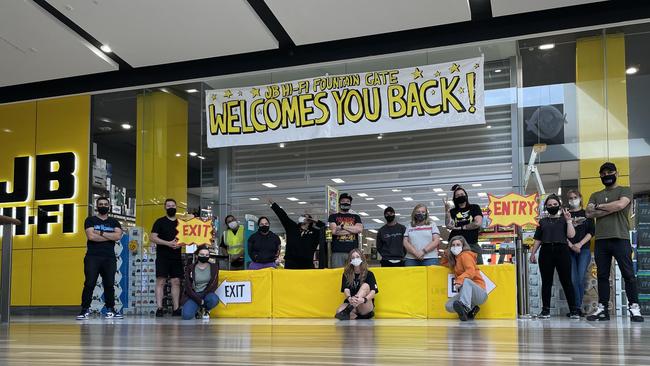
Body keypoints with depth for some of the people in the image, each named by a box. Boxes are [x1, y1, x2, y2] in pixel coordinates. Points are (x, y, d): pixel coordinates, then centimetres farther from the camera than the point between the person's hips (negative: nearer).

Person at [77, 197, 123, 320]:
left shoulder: (114, 222, 15)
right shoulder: (90, 220, 7)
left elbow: (118, 236, -4)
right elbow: (91, 236, -11)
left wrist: (101, 233, -9)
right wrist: (110, 237, -5)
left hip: (109, 258, 3)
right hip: (93, 257, -3)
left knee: (109, 284, 2)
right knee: (89, 284, -8)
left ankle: (110, 310, 9)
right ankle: (85, 310, -3)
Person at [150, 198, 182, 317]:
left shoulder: (180, 223, 15)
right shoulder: (160, 222, 2)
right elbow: (153, 238, -6)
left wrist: (180, 243, -5)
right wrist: (168, 243, -17)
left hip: (176, 257, 4)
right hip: (162, 257, -4)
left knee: (176, 282, 4)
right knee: (160, 281, -7)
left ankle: (176, 309, 7)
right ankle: (159, 308, -9)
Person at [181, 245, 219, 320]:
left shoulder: (213, 267, 2)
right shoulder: (190, 268, -1)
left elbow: (214, 284, -4)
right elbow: (188, 287, -6)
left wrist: (203, 297, -13)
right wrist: (199, 300, -16)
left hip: (206, 294, 1)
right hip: (193, 295, -1)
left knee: (214, 299, -35)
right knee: (187, 316, -26)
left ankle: (206, 310, 2)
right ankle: (197, 309, 12)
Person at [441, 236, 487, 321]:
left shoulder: (465, 255, -5)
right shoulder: (455, 259, 18)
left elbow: (471, 271, -22)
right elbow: (443, 263, 37)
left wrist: (459, 280, -38)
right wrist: (446, 253, 19)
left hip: (480, 294, -8)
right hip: (467, 293, 8)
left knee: (466, 280, -39)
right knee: (448, 306, -14)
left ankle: (465, 305, -54)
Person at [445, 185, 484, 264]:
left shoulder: (474, 208, 15)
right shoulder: (453, 211, 17)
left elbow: (478, 223, 0)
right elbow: (449, 226, 1)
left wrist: (460, 228, 1)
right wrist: (447, 210, -6)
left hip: (472, 244, 0)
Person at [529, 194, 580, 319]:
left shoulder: (564, 219, 11)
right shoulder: (543, 221, 17)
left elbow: (571, 235, -2)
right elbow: (538, 240, 16)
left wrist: (568, 220, -6)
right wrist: (533, 253, 7)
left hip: (562, 250, -2)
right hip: (546, 252, 2)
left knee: (566, 281, -5)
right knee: (546, 282, 3)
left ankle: (574, 310, -3)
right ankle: (545, 310, 6)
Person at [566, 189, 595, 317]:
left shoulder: (587, 214, 11)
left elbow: (591, 231, 3)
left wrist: (580, 244, -9)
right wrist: (571, 245, -10)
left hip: (584, 249, 0)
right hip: (569, 250, 0)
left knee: (581, 279, -8)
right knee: (573, 279, -8)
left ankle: (577, 308, -2)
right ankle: (578, 308, -5)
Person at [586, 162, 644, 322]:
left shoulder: (624, 191, 9)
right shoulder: (596, 195, 19)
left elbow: (620, 204, -12)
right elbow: (589, 213, 3)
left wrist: (599, 206, -1)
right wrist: (611, 209, -6)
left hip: (620, 239, -4)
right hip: (601, 241, 4)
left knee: (628, 274, -4)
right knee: (602, 276, 4)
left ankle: (634, 308, -1)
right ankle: (602, 309, 7)